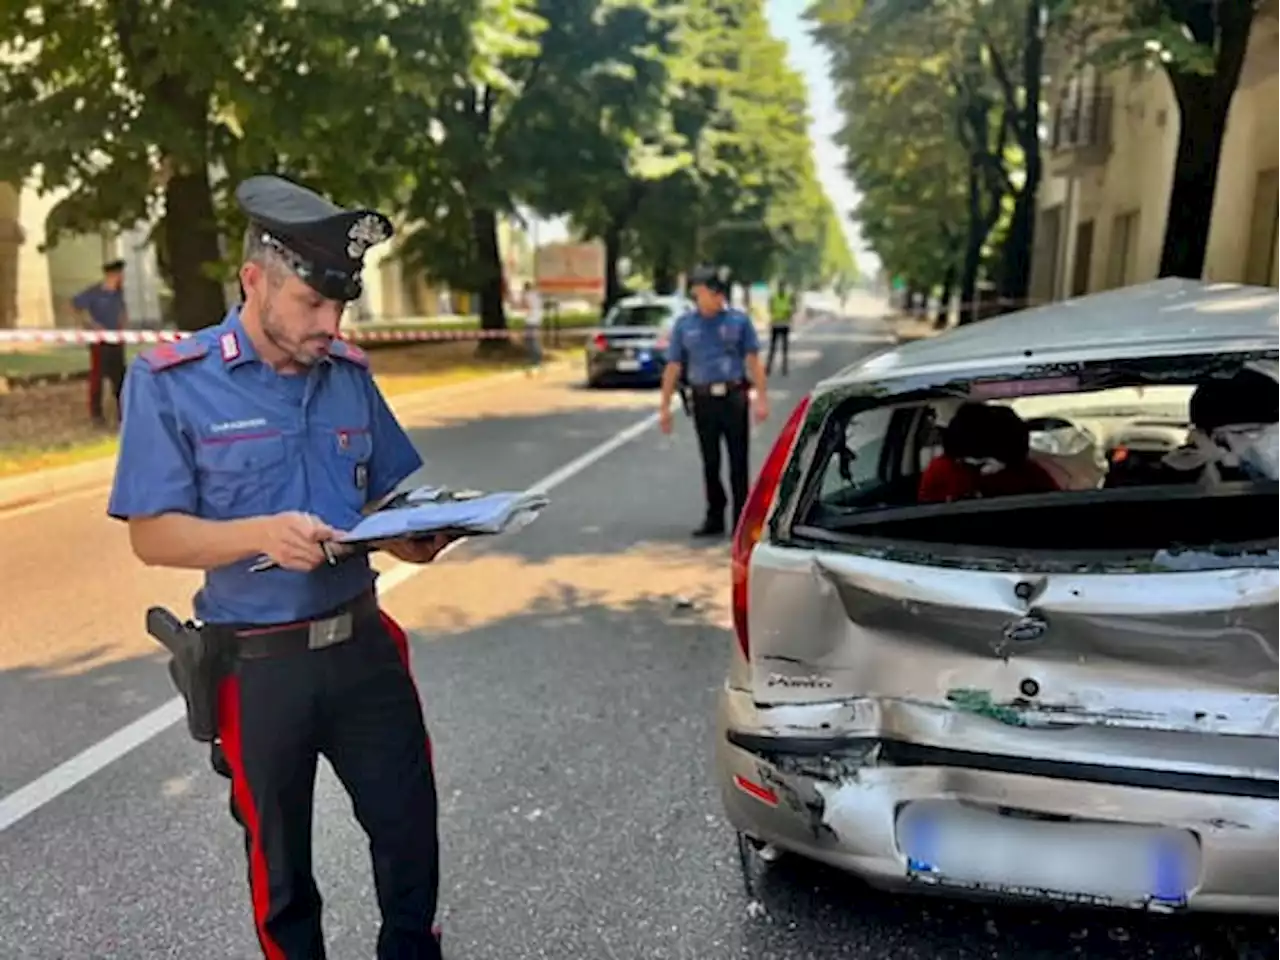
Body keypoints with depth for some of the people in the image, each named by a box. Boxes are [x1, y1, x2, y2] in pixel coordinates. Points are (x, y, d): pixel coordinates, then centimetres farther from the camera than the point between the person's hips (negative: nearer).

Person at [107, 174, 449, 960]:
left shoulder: (350, 374, 2)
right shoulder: (171, 382, -11)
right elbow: (153, 536, -12)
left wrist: (414, 538, -13)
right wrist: (263, 534, -29)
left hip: (363, 645, 4)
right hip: (259, 664, -3)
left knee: (411, 830, 15)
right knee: (281, 861, 17)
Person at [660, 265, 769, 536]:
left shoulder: (739, 320, 2)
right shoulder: (684, 325, 7)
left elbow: (753, 362, 0)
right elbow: (673, 368, 8)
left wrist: (762, 398, -9)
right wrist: (665, 407, 6)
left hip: (735, 398, -2)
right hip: (704, 401, 2)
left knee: (738, 462, 1)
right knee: (710, 463, 10)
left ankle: (741, 520, 9)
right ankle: (714, 517, 22)